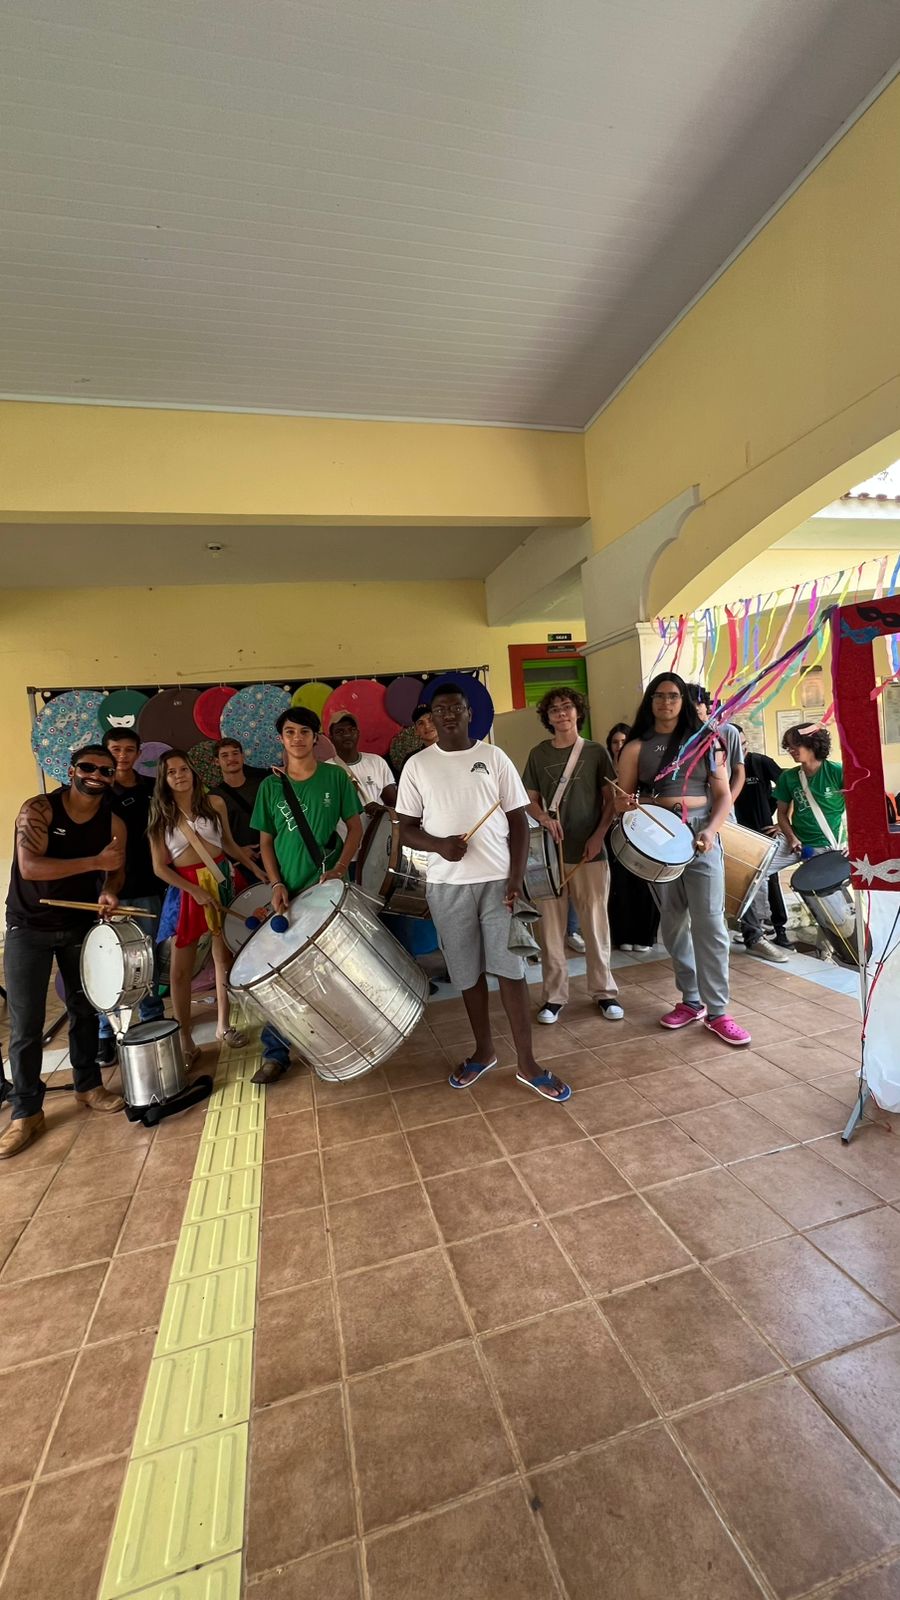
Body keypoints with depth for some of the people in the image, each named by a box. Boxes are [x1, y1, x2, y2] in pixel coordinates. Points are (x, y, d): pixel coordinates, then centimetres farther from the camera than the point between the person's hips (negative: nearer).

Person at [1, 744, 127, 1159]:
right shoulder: (38, 809, -16)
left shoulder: (114, 823, -3)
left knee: (84, 1010, 13)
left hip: (81, 926, 4)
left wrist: (108, 892, -18)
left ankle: (88, 1085, 31)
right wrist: (94, 862, -29)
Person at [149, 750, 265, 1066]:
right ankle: (185, 1039, 15)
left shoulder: (214, 803, 0)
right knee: (181, 967, 1)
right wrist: (196, 892, -13)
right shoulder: (160, 815, -3)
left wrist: (258, 871, 2)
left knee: (224, 956, 10)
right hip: (186, 889, -1)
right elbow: (160, 867, -4)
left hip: (222, 881, 2)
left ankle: (223, 1025, 25)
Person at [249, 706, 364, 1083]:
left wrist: (339, 869, -13)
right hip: (289, 893, 2)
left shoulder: (335, 777, -1)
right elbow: (266, 841, 8)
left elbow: (355, 827, 0)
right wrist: (276, 884, -5)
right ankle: (275, 1054, 20)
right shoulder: (270, 786, 4)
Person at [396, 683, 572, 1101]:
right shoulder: (417, 765, 2)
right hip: (448, 885, 1)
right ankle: (483, 1051, 32)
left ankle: (526, 1063, 16)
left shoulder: (494, 757, 2)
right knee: (468, 973, 12)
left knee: (510, 968, 3)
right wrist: (439, 844, -17)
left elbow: (519, 820, 2)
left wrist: (517, 876, -7)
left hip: (498, 879, -1)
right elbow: (406, 829, 4)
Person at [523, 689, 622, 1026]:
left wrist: (599, 835, -8)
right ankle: (554, 995, 18)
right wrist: (544, 817, -12)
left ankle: (604, 992, 23)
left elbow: (610, 799, 5)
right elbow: (530, 800, 9)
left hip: (590, 852, -1)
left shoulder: (596, 751, 3)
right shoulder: (538, 754, 6)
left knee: (595, 925, 6)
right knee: (551, 926, 5)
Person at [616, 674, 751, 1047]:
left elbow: (723, 795, 4)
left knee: (709, 924, -4)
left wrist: (710, 830, -13)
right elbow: (623, 799, 4)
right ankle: (692, 1000, 24)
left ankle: (717, 1011, 8)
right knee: (673, 923, 9)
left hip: (700, 832, -1)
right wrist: (623, 803, -21)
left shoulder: (704, 741, 6)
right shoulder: (636, 748, 6)